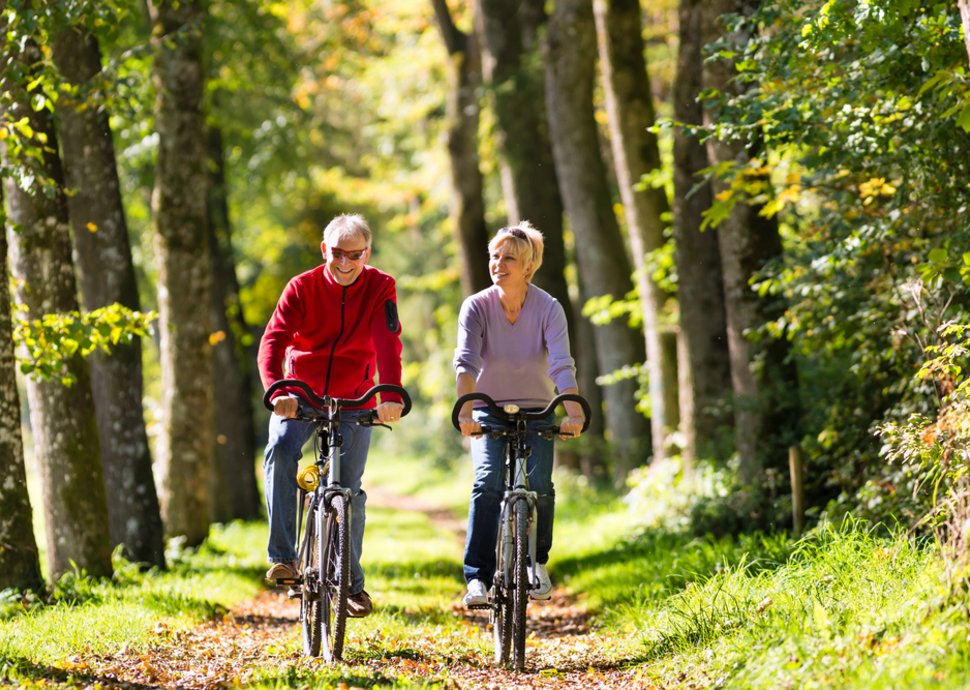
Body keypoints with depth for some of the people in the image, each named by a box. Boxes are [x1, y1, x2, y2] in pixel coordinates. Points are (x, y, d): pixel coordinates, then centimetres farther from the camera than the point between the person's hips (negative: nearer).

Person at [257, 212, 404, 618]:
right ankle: (282, 557, -29)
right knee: (280, 448, -29)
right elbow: (273, 340, -22)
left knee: (348, 490, -4)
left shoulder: (380, 288, -9)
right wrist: (276, 390, -42)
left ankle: (351, 582, 13)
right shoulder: (302, 288, -10)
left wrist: (391, 395, -40)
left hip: (353, 401, 1)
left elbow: (388, 342, -23)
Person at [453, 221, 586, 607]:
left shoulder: (548, 309, -15)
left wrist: (573, 414, -43)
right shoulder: (476, 307, -14)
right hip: (489, 411, 0)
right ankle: (478, 578, -20)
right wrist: (466, 412, -43)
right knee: (488, 482, -22)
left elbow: (562, 366, -27)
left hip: (536, 411, 0)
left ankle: (537, 562, 10)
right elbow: (465, 362, -27)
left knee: (539, 485, -17)